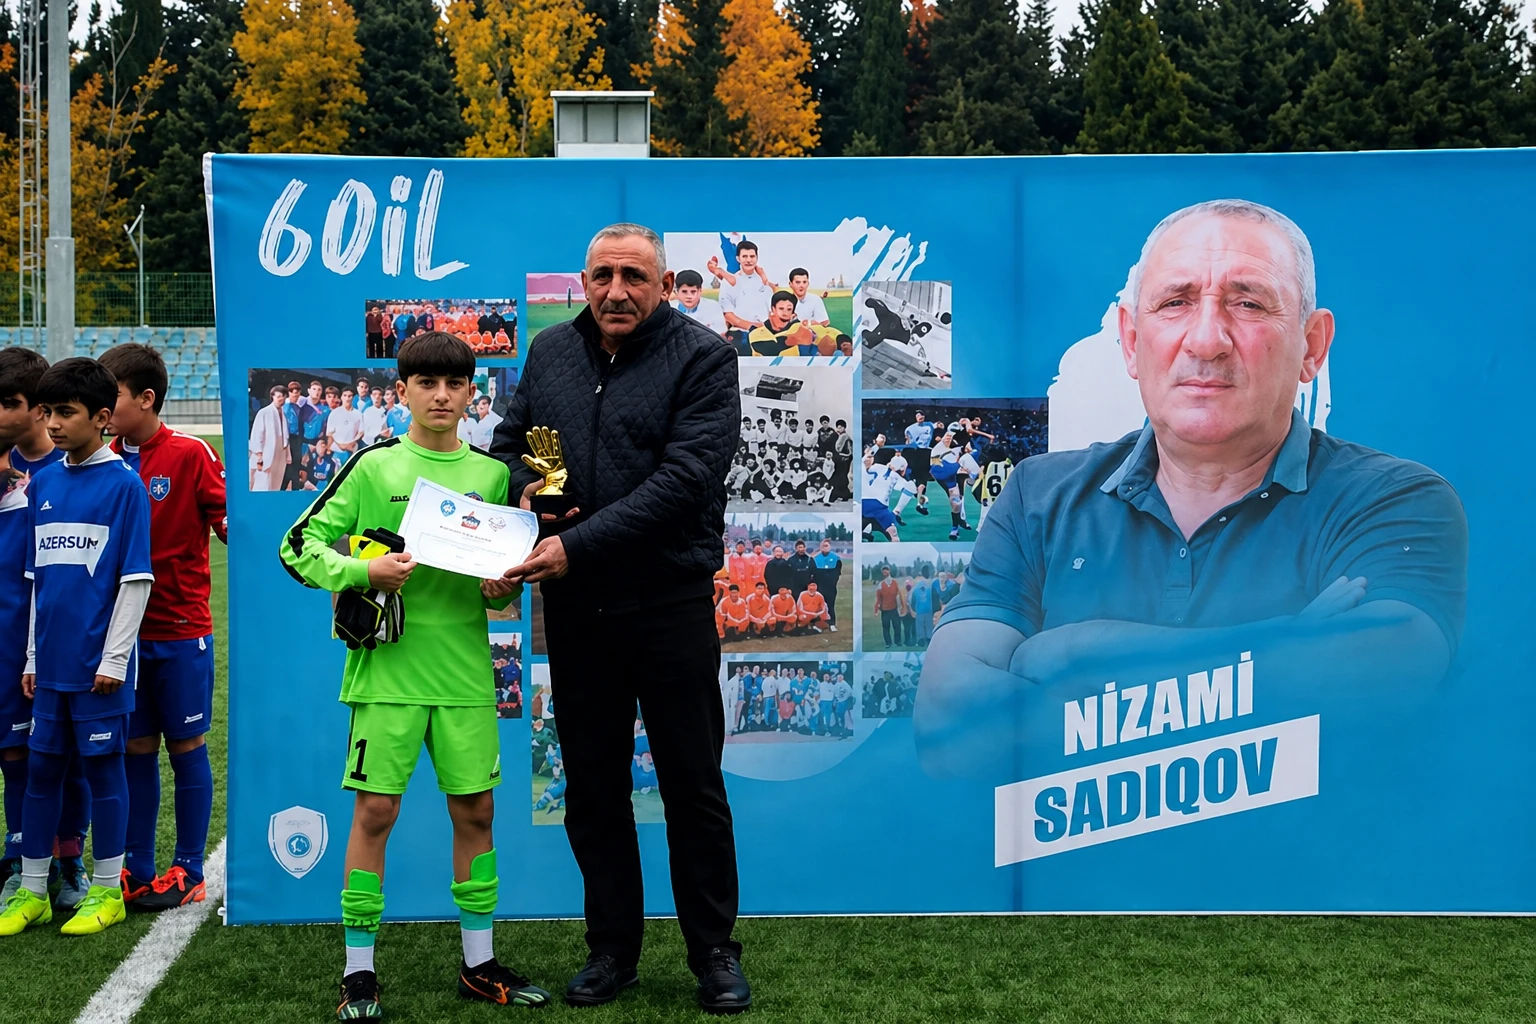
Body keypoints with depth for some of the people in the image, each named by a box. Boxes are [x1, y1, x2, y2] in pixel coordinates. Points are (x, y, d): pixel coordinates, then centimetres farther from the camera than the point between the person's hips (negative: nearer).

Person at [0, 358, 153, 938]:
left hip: (98, 662, -5)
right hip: (51, 660, 6)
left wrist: (115, 657, -12)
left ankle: (107, 891, 14)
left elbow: (136, 579, -9)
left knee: (102, 765, 3)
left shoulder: (123, 484, -7)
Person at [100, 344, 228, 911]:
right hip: (124, 629, 4)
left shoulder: (190, 454, -8)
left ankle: (188, 871, 14)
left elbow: (230, 522, -7)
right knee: (135, 748, 9)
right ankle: (136, 870, 18)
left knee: (186, 747, 5)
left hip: (181, 630, -4)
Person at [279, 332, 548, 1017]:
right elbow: (298, 546, -2)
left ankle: (479, 963, 21)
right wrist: (363, 573, -17)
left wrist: (502, 591, -4)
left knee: (475, 808, 8)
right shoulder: (373, 467, -2)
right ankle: (359, 971, 11)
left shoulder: (491, 474, 8)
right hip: (388, 668, -3)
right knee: (375, 810, -1)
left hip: (464, 668, 3)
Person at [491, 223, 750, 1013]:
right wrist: (522, 486, -5)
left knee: (693, 785, 5)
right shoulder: (549, 351, 9)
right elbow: (507, 441, 20)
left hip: (670, 603, -4)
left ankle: (714, 952, 19)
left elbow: (683, 478, -19)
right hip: (575, 609, 5)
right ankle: (611, 948, 26)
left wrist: (578, 546, -23)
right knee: (591, 785, 12)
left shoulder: (703, 358, -8)